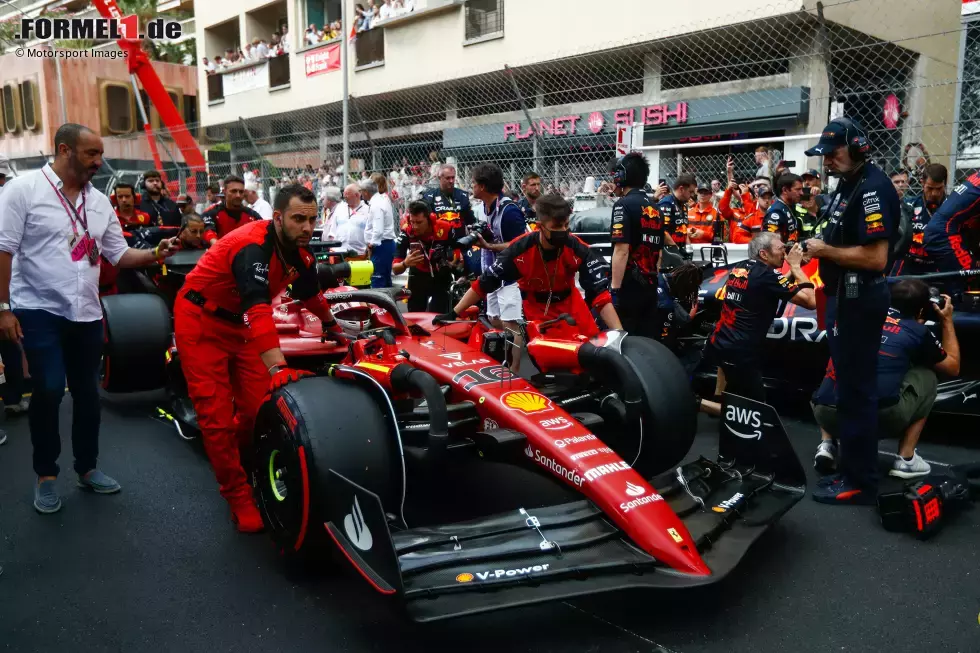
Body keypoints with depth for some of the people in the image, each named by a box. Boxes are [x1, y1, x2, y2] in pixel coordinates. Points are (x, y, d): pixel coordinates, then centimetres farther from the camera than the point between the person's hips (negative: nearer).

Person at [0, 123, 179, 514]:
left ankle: (87, 467, 27)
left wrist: (155, 255, -8)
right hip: (39, 311, -5)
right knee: (49, 390, -9)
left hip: (86, 313, 6)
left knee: (87, 392, 11)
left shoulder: (99, 202, 9)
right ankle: (46, 475, 11)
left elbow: (119, 254, 11)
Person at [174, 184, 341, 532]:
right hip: (201, 322, -7)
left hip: (241, 324, 7)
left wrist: (332, 325, 33)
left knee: (259, 407, -3)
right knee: (217, 415, -8)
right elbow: (258, 309, -46)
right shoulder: (252, 246, -31)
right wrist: (278, 368, -56)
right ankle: (239, 497, 5)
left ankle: (237, 462, 26)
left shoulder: (300, 251, -5)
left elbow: (309, 292, 17)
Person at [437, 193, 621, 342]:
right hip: (536, 306, -2)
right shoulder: (519, 250, -25)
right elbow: (484, 283, -15)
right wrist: (453, 314, -13)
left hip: (569, 301, 2)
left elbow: (600, 292, -22)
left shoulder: (578, 249, -23)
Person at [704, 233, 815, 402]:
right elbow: (811, 301, -11)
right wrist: (796, 266, -2)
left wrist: (794, 268, 18)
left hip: (715, 347, 8)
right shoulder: (767, 275, -11)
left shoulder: (739, 268, 11)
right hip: (739, 356, -8)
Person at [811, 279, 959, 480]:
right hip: (879, 418, -2)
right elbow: (953, 367, 32)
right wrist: (947, 321, 41)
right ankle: (906, 459, 17)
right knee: (926, 376, 25)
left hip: (826, 414, 3)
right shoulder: (918, 331, 13)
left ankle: (827, 445, 15)